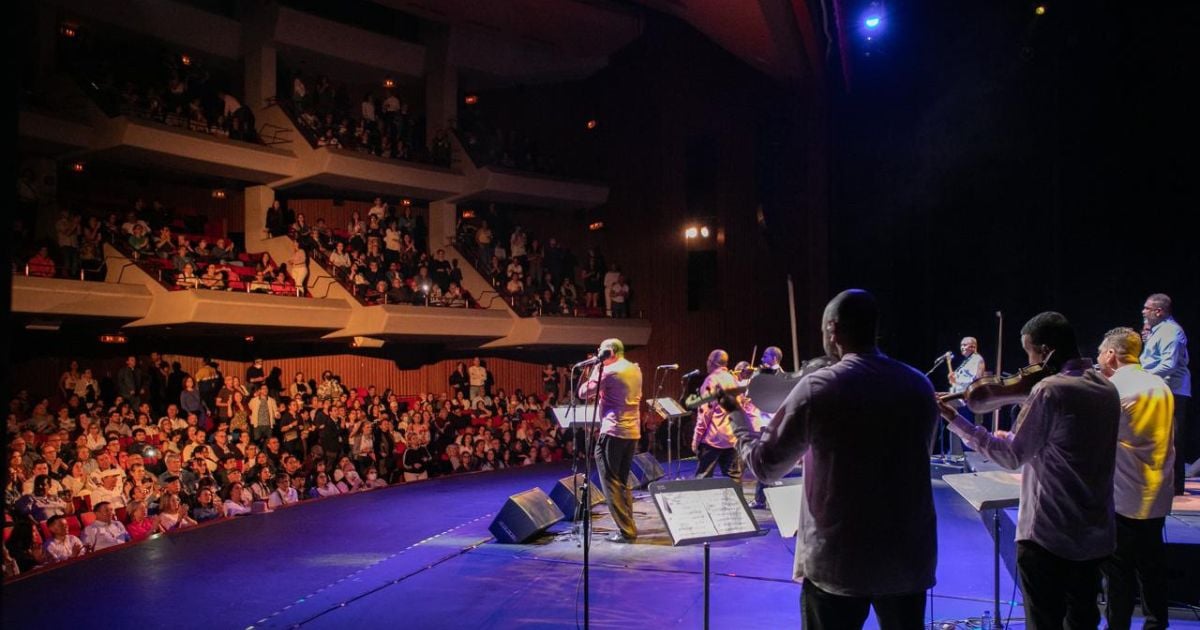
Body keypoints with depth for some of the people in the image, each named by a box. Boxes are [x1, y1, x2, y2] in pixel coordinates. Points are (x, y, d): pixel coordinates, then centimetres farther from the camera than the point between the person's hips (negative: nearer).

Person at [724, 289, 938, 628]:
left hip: (839, 559, -4)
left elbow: (765, 465, -5)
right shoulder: (920, 386, 1)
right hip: (908, 556, 4)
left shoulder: (818, 388, -12)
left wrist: (736, 414, 12)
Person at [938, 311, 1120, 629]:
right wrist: (1016, 435, 13)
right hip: (1096, 533, 8)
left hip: (1048, 534, -8)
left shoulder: (1049, 389, -17)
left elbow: (1013, 457, -14)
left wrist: (955, 421, -12)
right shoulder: (1107, 388, 7)